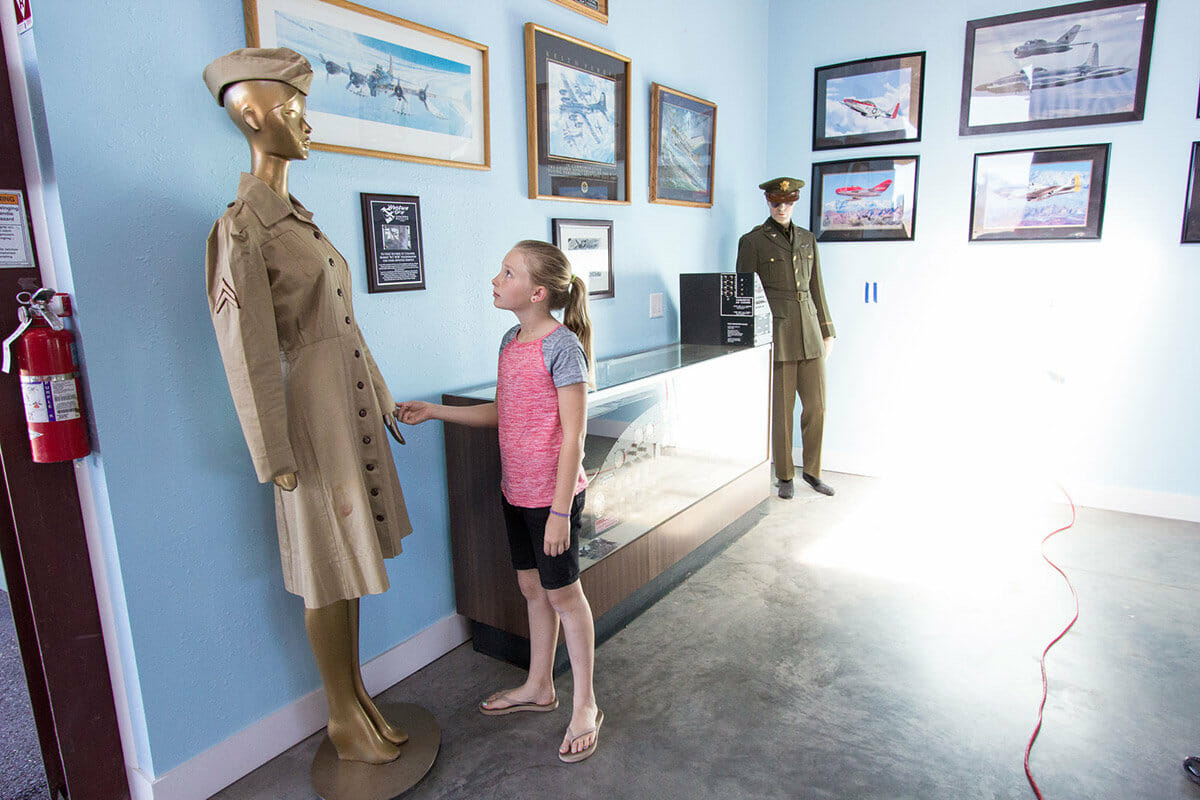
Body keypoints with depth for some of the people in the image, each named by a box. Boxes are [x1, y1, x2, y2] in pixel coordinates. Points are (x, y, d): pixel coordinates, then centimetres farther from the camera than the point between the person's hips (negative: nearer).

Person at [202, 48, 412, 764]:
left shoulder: (298, 219, 13)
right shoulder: (242, 227, -14)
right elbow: (248, 353, -16)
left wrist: (383, 398, 19)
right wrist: (276, 456, -15)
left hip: (354, 405, 9)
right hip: (313, 415, -9)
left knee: (352, 557, 17)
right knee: (326, 575, 5)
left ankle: (357, 690, 34)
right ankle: (343, 717, 25)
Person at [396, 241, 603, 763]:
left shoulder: (562, 346, -19)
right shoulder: (512, 340, 6)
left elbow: (573, 436, -20)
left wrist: (560, 511, -20)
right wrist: (434, 411, 10)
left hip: (553, 493, -8)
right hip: (516, 489, 8)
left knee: (562, 593, 6)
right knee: (531, 587, 19)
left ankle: (585, 705, 26)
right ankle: (538, 686, 40)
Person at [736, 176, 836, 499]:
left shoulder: (807, 239, 14)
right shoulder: (752, 241, -2)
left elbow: (816, 288, 17)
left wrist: (827, 332, 15)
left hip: (809, 332, 5)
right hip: (775, 332, -5)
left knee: (816, 405, 8)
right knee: (782, 409, 2)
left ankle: (812, 471, 25)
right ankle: (785, 477, 18)